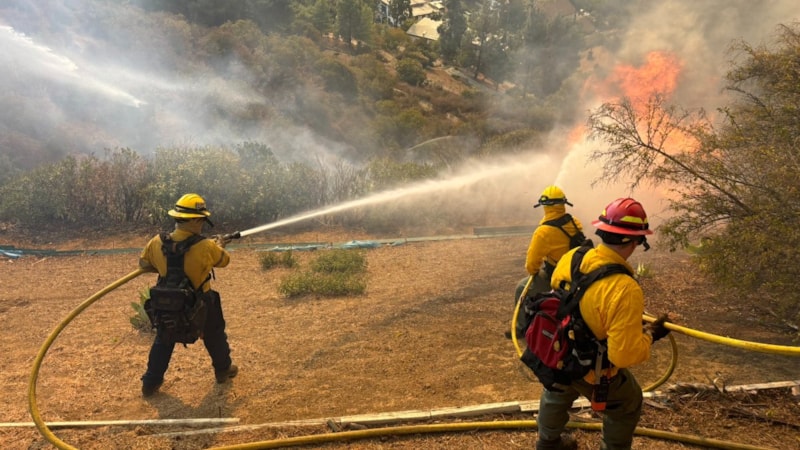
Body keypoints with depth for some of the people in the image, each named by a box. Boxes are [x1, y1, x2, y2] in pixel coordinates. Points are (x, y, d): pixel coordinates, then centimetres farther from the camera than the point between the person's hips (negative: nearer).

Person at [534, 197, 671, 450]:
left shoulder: (570, 258, -16)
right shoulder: (625, 290, -36)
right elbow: (625, 354, -32)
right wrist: (650, 335, -14)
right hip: (592, 371, -6)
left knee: (557, 395, 35)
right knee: (627, 405, 26)